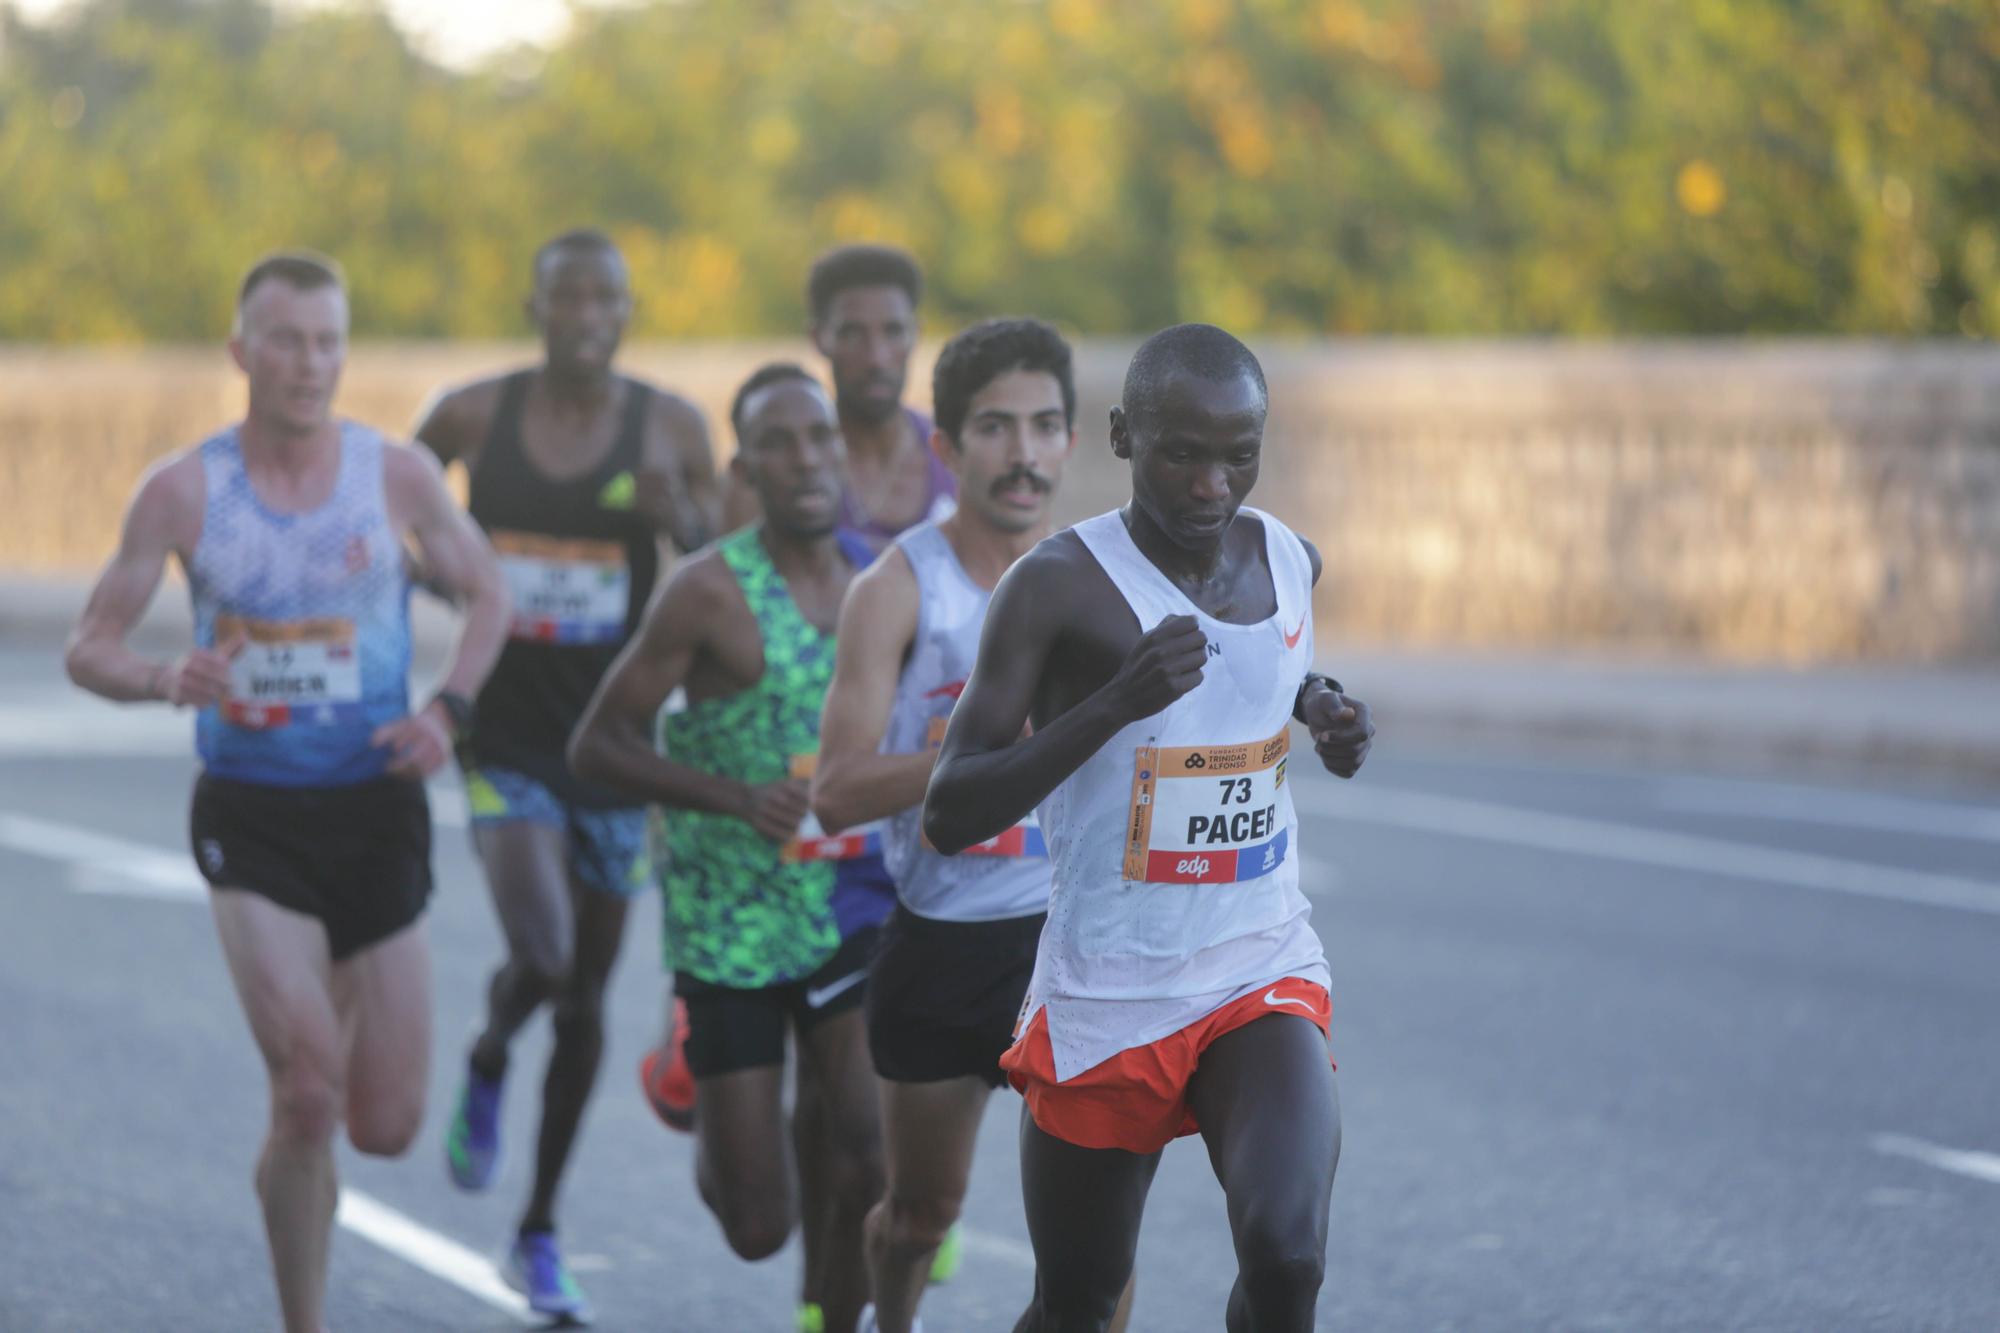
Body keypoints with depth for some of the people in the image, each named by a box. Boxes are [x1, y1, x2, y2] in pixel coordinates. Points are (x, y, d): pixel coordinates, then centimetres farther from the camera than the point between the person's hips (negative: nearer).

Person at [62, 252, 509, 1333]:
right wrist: (168, 680, -23)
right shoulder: (182, 490, -5)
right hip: (251, 817, -2)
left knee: (386, 1128, 6)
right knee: (307, 1098, -18)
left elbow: (486, 596, 12)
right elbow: (89, 647, -1)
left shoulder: (398, 475, -2)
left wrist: (448, 709, -6)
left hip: (376, 808, 2)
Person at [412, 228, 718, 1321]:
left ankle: (539, 1234, 25)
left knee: (587, 995, 9)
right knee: (540, 956, -22)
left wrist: (682, 519, -20)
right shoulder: (472, 417, -4)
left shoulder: (671, 429, -4)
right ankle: (488, 1062, 16)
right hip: (506, 738, -2)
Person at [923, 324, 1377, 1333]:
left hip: (1263, 979, 2)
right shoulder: (1056, 587, -15)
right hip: (1105, 1005, -2)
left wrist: (1318, 706, 4)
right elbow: (948, 817, -19)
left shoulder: (1289, 562, 2)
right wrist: (1117, 702, -31)